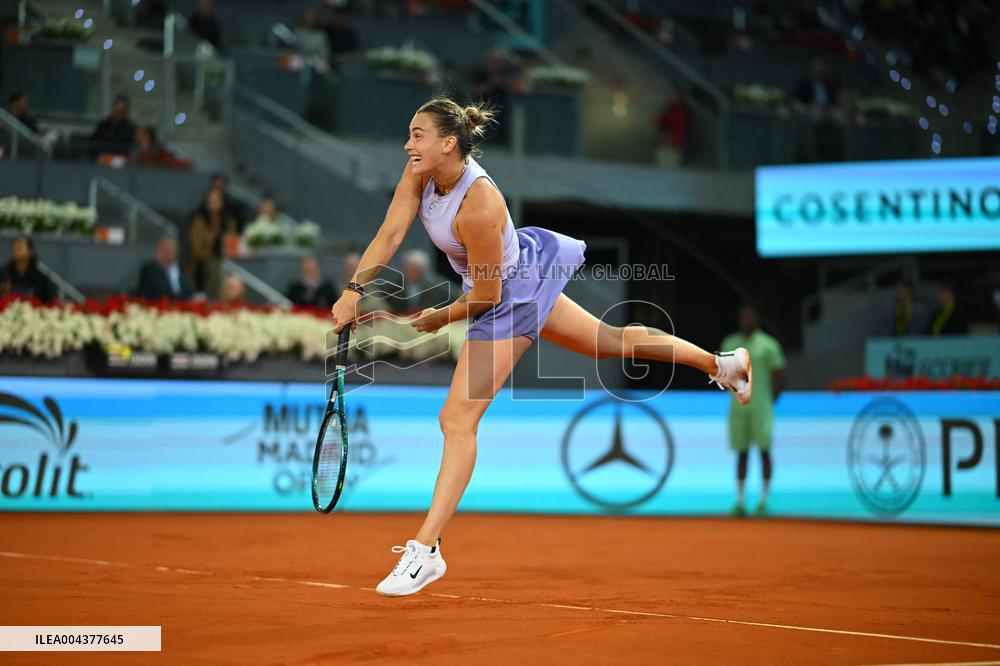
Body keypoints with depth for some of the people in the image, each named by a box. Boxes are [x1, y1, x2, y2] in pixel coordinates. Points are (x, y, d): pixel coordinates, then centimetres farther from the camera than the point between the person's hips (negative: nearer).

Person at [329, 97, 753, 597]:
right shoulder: (420, 172, -13)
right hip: (525, 272, 9)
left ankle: (425, 550, -15)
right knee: (609, 341, 25)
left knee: (458, 419, -15)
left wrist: (438, 319, -10)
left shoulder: (479, 207, -34)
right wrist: (354, 289, -25)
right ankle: (722, 364, 41)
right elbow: (390, 234, -13)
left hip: (510, 298, -9)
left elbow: (487, 295, -25)